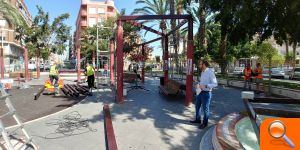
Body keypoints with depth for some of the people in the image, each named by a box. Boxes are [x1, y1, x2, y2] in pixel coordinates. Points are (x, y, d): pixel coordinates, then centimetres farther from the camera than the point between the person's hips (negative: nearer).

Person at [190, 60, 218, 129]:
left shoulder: (210, 72, -18)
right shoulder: (202, 72, 7)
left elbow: (215, 84, -20)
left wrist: (205, 86, -28)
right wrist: (199, 84, 0)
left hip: (206, 93, -8)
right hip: (200, 92, 8)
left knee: (205, 109, 7)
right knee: (197, 106, 20)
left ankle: (205, 123, 26)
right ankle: (198, 119, 40)